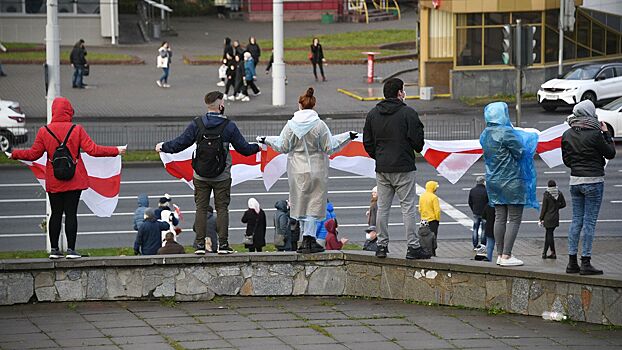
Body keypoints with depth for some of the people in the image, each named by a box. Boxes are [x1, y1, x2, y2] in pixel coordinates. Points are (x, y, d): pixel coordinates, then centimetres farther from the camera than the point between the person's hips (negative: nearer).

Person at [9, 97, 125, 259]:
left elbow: (33, 154, 1)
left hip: (53, 181, 2)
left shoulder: (44, 131, -2)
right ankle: (71, 249, -3)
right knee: (71, 213, 0)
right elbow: (92, 149, -8)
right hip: (74, 180, -2)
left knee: (56, 214, 9)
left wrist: (14, 154, 17)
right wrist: (116, 151, 1)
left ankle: (54, 249, 9)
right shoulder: (77, 130, -6)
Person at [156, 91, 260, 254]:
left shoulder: (197, 124, -5)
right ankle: (223, 244, 2)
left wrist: (163, 147, 14)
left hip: (201, 177, 1)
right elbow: (244, 148, -1)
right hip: (222, 178, -1)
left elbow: (180, 143, -3)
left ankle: (200, 244, 3)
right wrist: (258, 147, 19)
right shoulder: (229, 126, -7)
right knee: (222, 209, 5)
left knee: (201, 208, 6)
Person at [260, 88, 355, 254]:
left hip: (298, 171, 2)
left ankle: (307, 238, 14)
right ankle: (308, 238, -4)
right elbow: (329, 147, -7)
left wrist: (267, 140, 16)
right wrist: (347, 137, 3)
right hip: (317, 170, -2)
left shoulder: (291, 125, -6)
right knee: (313, 204, 3)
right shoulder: (319, 125, -11)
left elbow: (283, 147, 0)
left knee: (302, 203, 12)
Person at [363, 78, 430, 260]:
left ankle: (382, 245, 9)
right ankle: (413, 247, -4)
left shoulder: (373, 114, 7)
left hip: (381, 169, 5)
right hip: (403, 167, -5)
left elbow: (367, 142, 9)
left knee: (382, 208, 10)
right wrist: (417, 149, 11)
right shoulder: (407, 113, -10)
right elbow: (417, 140, -10)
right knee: (408, 207, -2)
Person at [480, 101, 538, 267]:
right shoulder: (507, 133, -17)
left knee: (500, 218, 11)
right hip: (511, 181, -8)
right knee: (514, 219, -3)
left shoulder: (485, 134, 7)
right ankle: (506, 256, -7)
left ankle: (500, 254, 12)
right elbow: (521, 152, -12)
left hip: (493, 181, 8)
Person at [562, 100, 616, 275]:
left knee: (576, 220, 11)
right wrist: (606, 133, 7)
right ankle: (586, 263, -2)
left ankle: (572, 262, 11)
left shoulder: (567, 135, 3)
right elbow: (611, 153, -3)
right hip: (593, 181, -6)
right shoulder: (595, 134, -15)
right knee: (589, 221, -2)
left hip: (575, 180, 6)